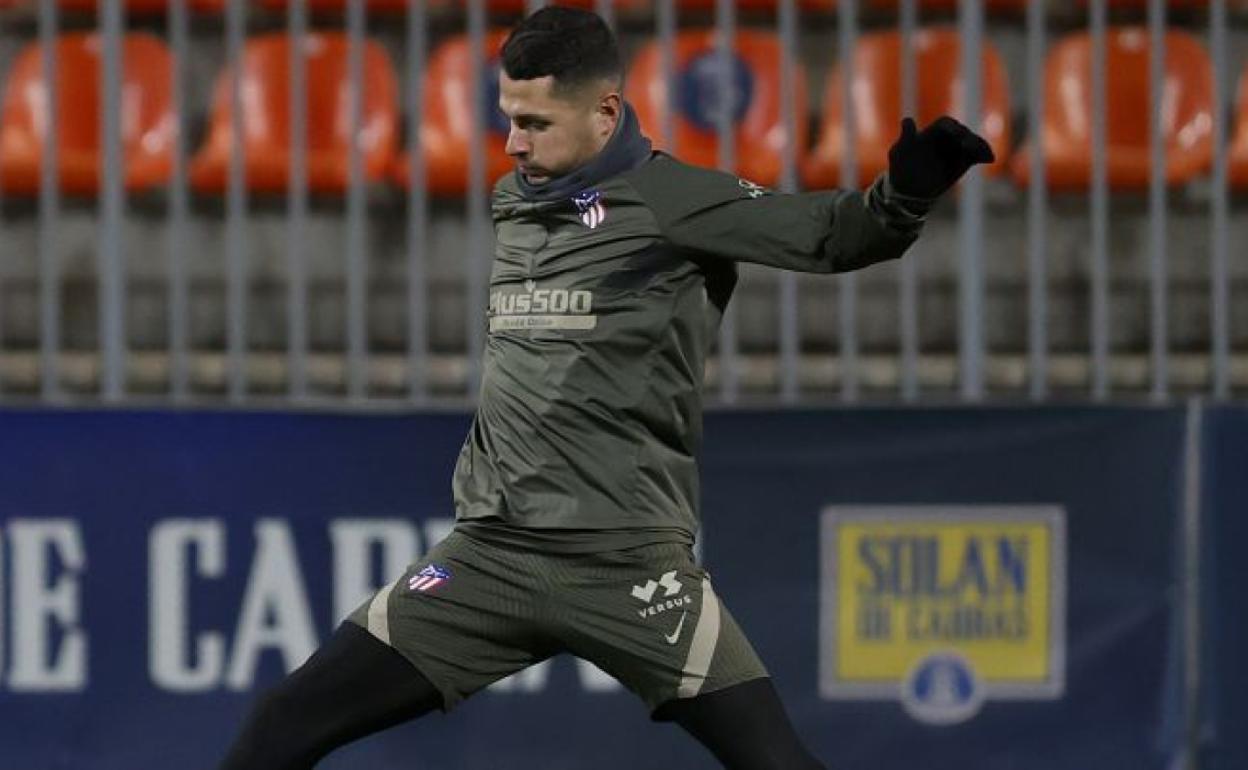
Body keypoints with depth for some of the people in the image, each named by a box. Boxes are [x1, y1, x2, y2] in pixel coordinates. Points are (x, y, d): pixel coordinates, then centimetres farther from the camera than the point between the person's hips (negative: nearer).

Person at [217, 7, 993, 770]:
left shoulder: (671, 199, -6)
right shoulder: (513, 203, 13)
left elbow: (838, 235, -16)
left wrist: (908, 189, -35)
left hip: (628, 564, -6)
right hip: (490, 556, 6)